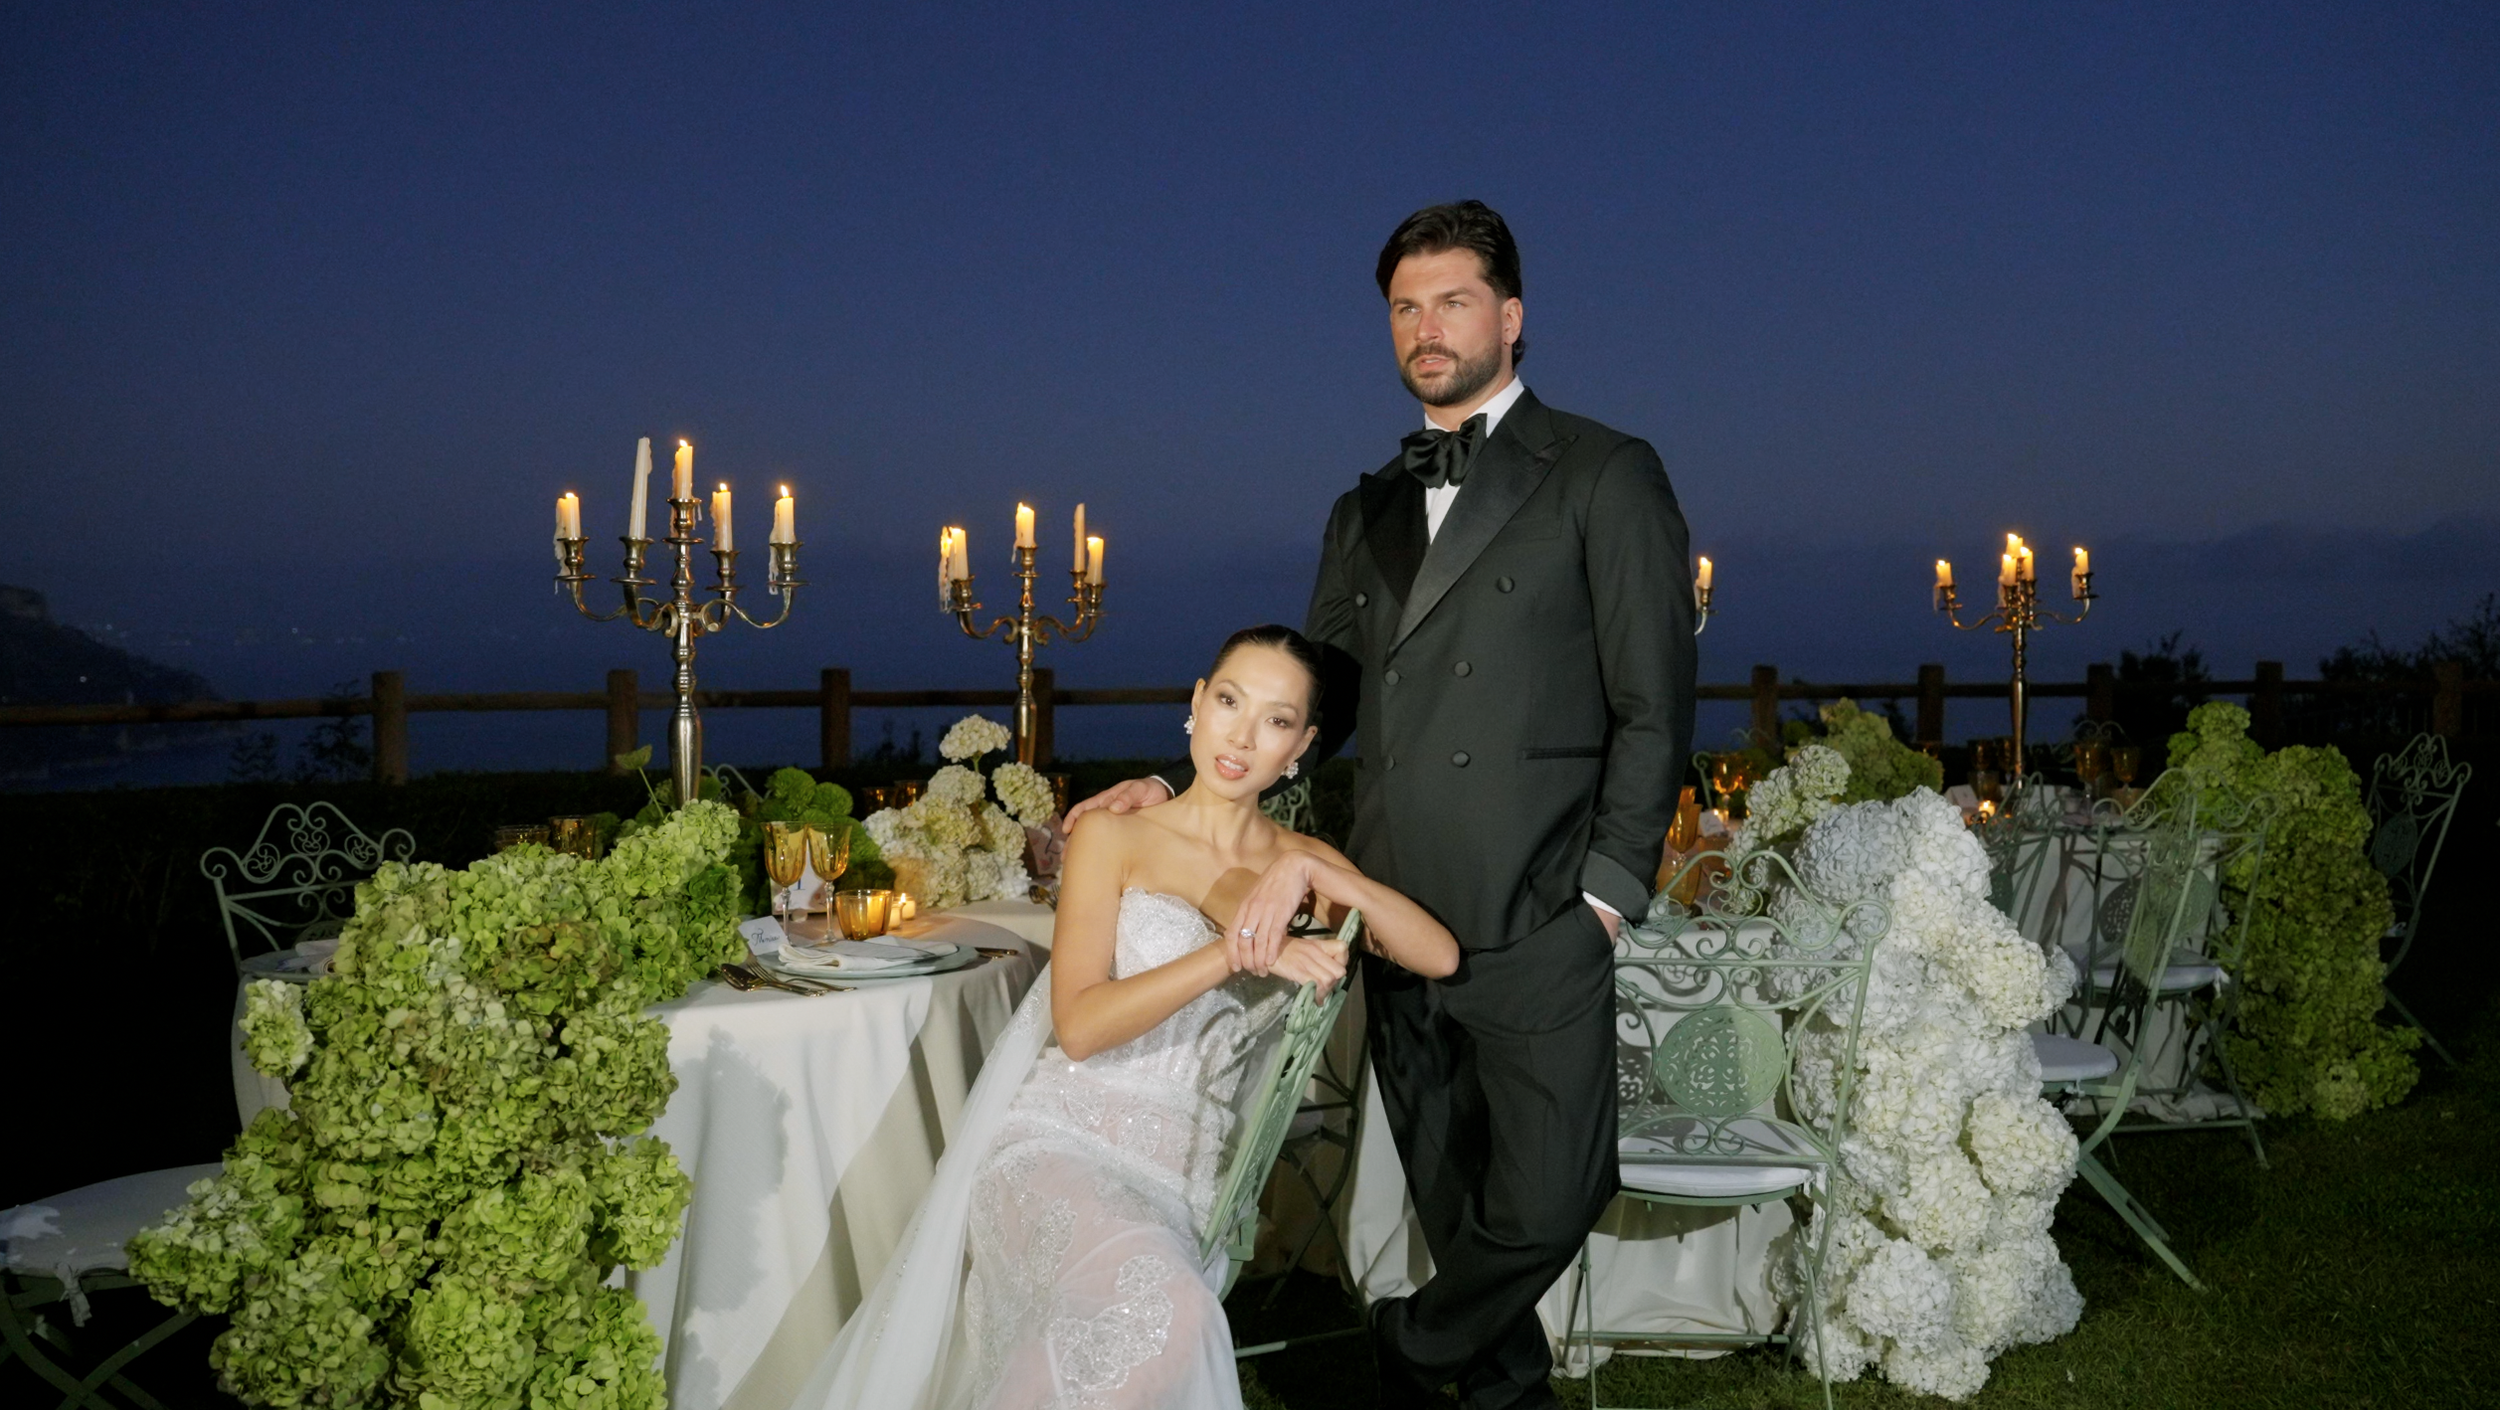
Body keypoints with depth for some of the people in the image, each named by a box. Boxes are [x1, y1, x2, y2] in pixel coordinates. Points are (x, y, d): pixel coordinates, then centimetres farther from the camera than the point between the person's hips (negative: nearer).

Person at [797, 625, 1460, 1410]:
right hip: (1066, 1141, -3)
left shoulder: (1307, 862, 12)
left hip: (1185, 1178, 3)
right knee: (1162, 1314, -33)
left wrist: (1323, 877, -14)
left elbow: (1440, 956, -1)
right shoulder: (1114, 838, 2)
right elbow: (1079, 1024, -9)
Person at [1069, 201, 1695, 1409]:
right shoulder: (1365, 512, 19)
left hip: (1535, 927, -5)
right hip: (1397, 923, 5)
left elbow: (1653, 709, -3)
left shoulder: (1603, 476, 2)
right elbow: (1316, 703, 19)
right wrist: (1185, 785, 5)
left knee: (1545, 1205, -5)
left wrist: (1607, 893, -10)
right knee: (1453, 1207, 13)